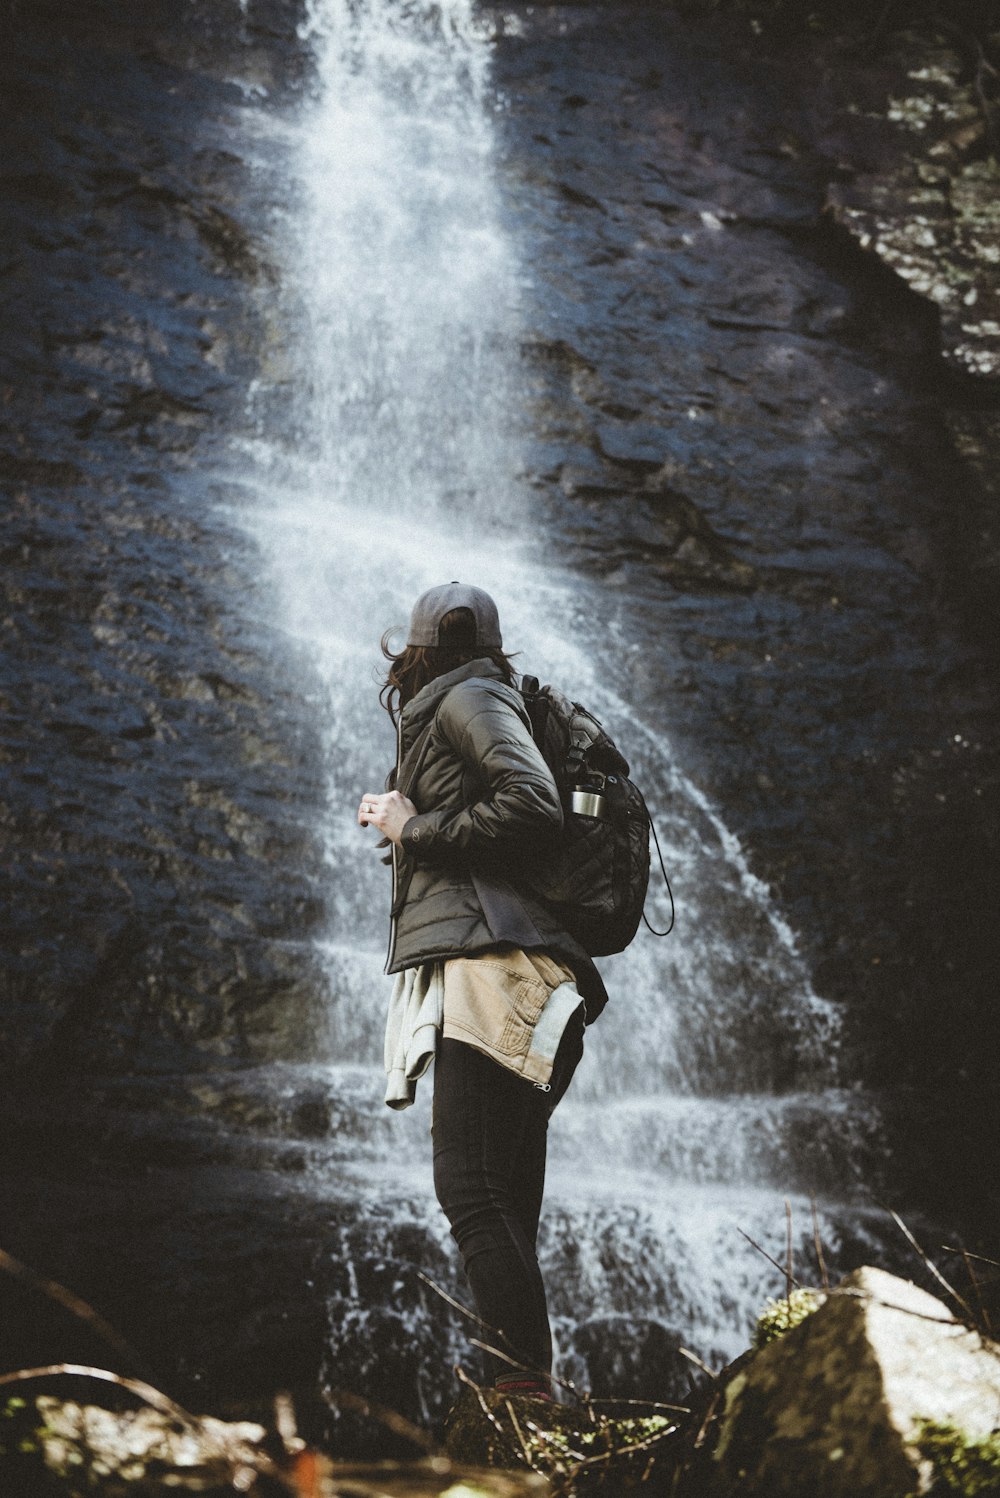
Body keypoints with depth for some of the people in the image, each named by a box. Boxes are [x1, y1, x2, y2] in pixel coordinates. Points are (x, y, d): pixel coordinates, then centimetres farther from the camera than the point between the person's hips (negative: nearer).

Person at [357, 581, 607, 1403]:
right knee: (504, 1202, 5)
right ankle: (525, 1393, 4)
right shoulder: (450, 711, 31)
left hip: (490, 963, -10)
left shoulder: (470, 697, 3)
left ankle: (529, 1382, -25)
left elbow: (533, 808, -14)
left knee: (470, 1187, -19)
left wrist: (417, 829, -5)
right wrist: (400, 818, 32)